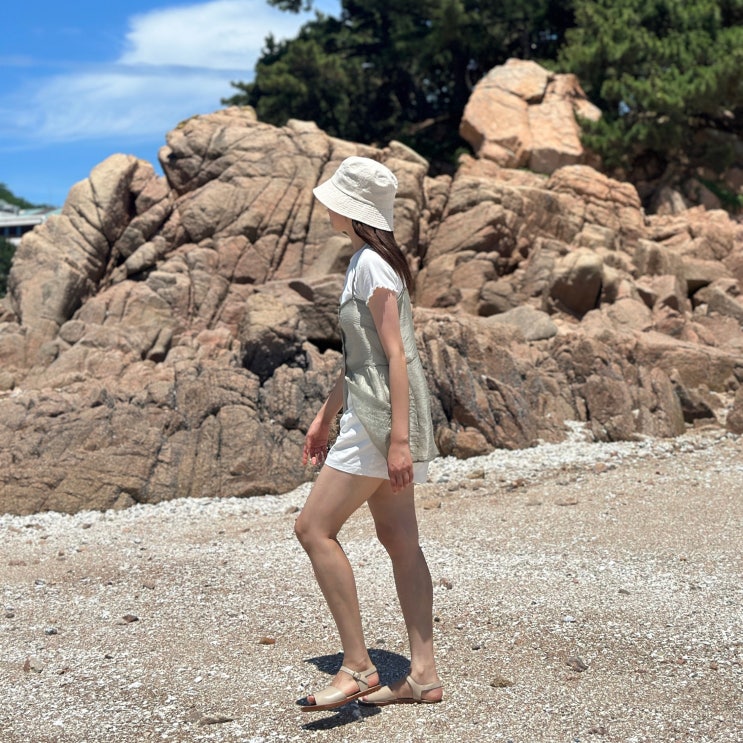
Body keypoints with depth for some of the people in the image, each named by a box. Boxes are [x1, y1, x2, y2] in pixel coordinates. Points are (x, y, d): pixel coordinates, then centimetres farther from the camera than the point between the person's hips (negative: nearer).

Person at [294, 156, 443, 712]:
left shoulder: (371, 264, -12)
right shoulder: (366, 260, 18)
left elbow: (395, 354, -19)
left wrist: (398, 438, -23)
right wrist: (325, 417, 24)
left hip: (383, 415, -10)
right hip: (372, 415, 10)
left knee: (314, 527, -8)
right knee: (399, 539, 9)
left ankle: (358, 666, -4)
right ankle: (424, 675, 13)